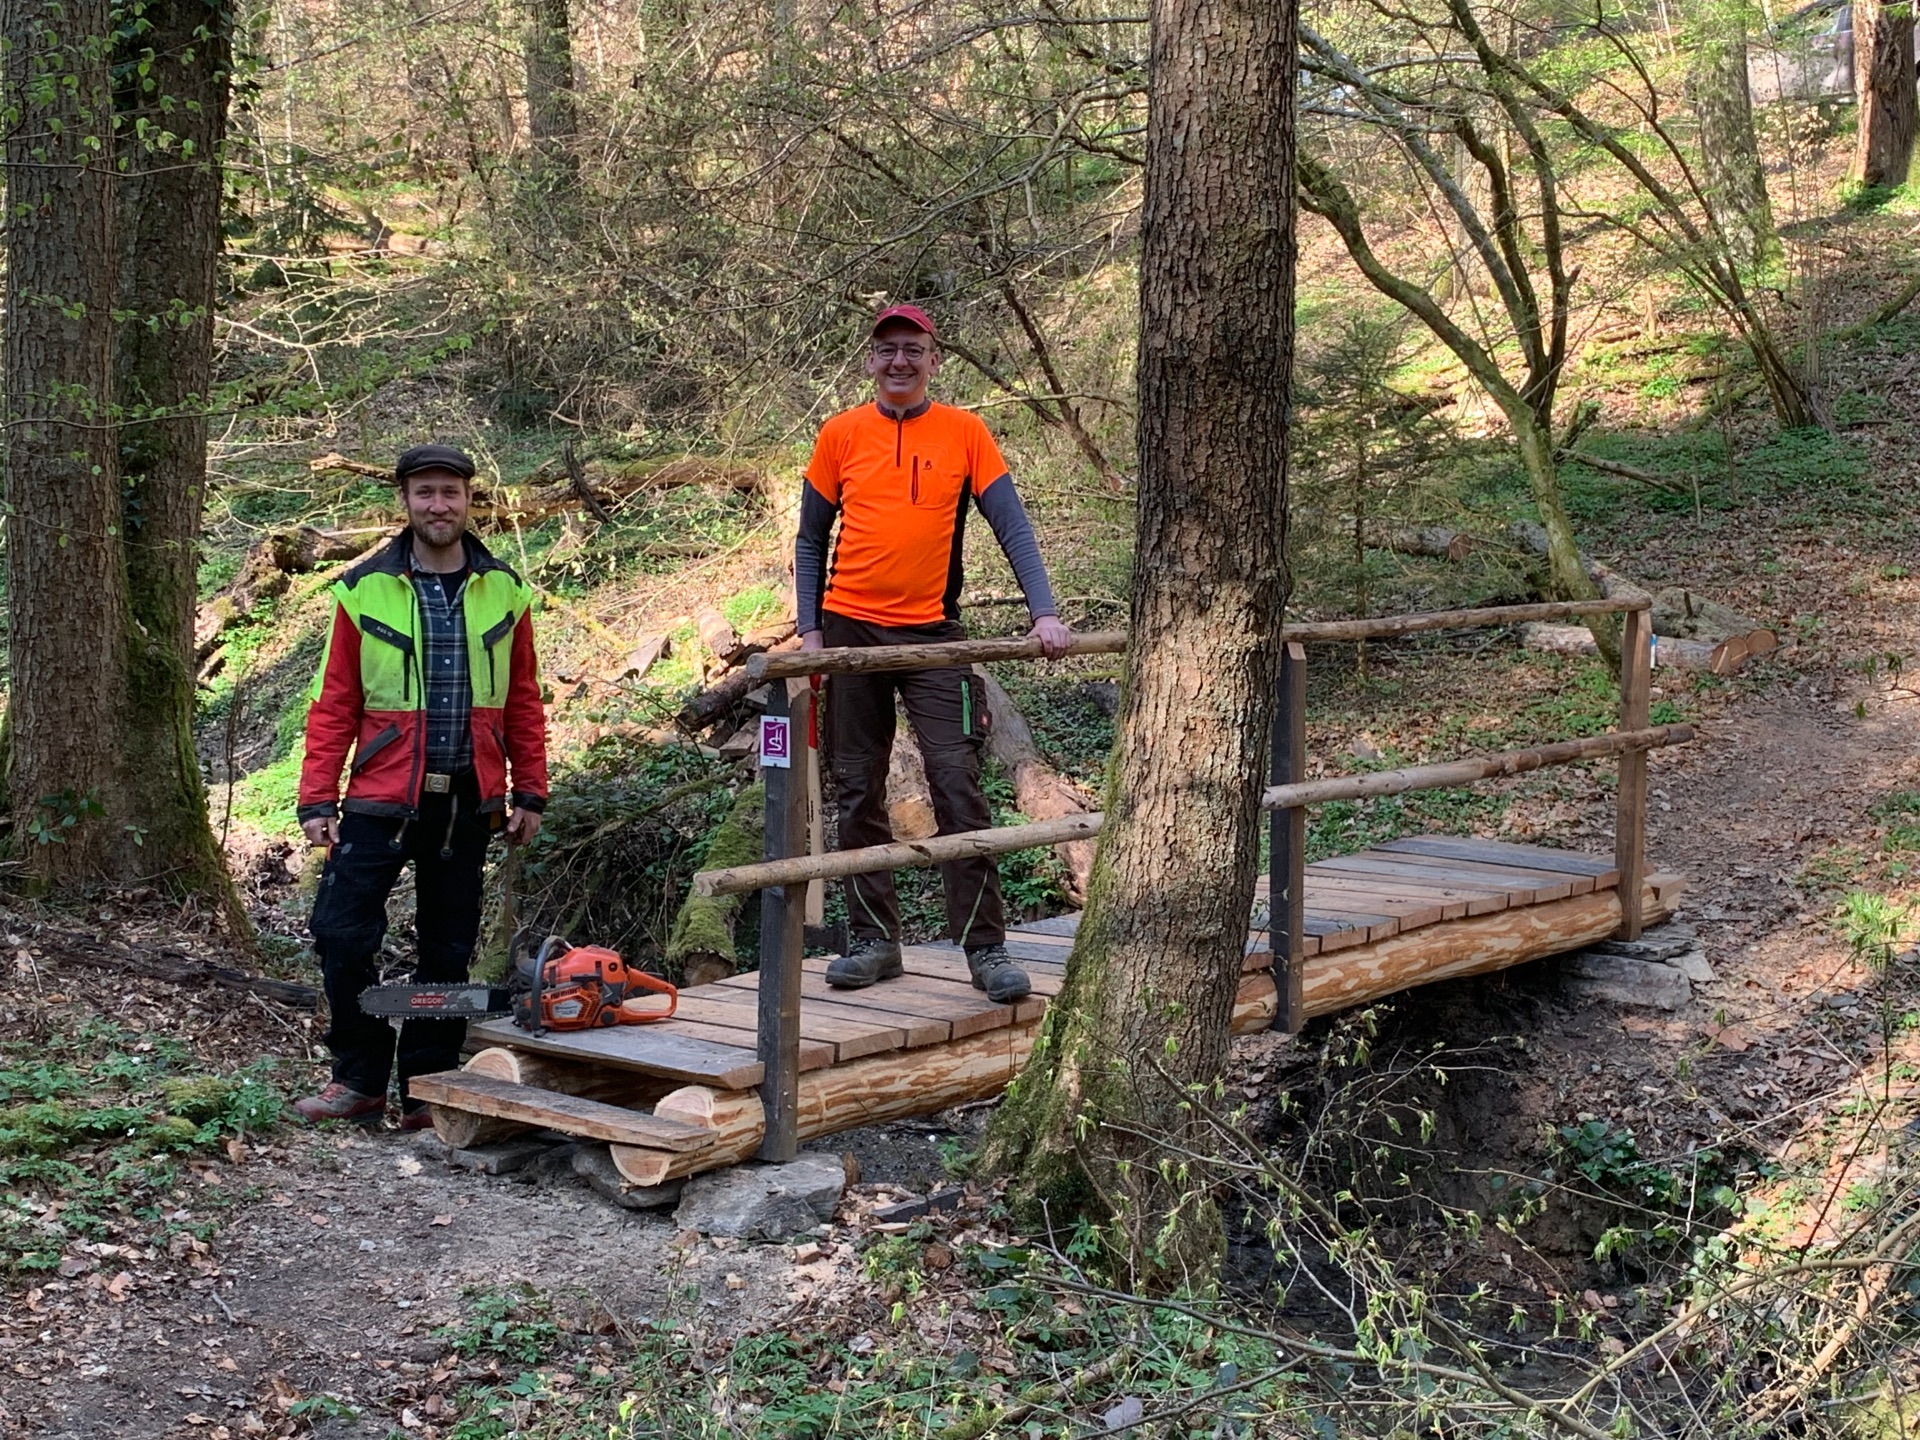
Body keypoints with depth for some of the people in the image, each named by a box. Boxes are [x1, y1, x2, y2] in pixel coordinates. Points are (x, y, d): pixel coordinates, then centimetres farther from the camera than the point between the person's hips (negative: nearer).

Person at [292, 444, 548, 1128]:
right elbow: (334, 703, 0)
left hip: (468, 804, 2)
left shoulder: (504, 591, 5)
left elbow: (523, 703, 10)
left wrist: (530, 792, 6)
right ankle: (360, 1079, 9)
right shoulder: (364, 590, -1)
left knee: (448, 953, 8)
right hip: (383, 797, -2)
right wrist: (317, 800, -5)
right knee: (342, 932, -8)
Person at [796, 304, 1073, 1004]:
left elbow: (1012, 527, -1)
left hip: (932, 633, -2)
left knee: (958, 787, -8)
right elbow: (811, 539, 11)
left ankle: (985, 946, -2)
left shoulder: (965, 433, 2)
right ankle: (874, 939, 15)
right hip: (850, 629, 2)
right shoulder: (840, 435, 5)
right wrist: (809, 629, 1)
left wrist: (1044, 612, -13)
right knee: (858, 794, 6)